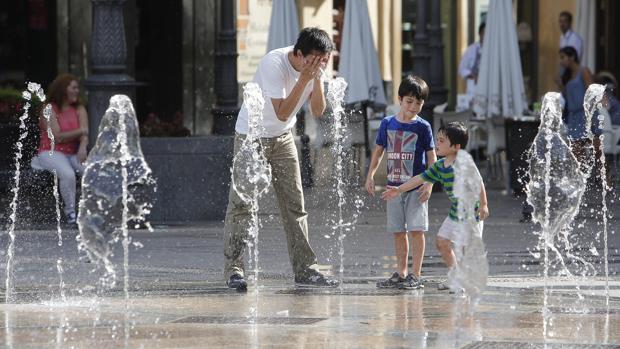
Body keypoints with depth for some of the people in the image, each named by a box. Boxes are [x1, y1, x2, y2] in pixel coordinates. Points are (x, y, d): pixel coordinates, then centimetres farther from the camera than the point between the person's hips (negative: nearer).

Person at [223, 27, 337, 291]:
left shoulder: (314, 68, -8)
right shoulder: (274, 64, -27)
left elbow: (318, 111, -10)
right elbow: (282, 113, -30)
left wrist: (317, 78, -22)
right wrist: (305, 78, -34)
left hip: (282, 138, 6)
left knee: (294, 203, 4)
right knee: (241, 203, -11)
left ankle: (304, 269, 9)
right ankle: (233, 269, -10)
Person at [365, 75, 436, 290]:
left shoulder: (422, 127, -5)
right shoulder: (387, 124, 4)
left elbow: (431, 156, -4)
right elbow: (379, 151, 14)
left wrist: (429, 184, -12)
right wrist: (370, 176, 9)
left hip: (416, 186, -4)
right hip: (394, 185, 4)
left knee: (416, 229, -7)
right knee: (398, 230, 9)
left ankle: (415, 275, -3)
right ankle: (401, 274, 16)